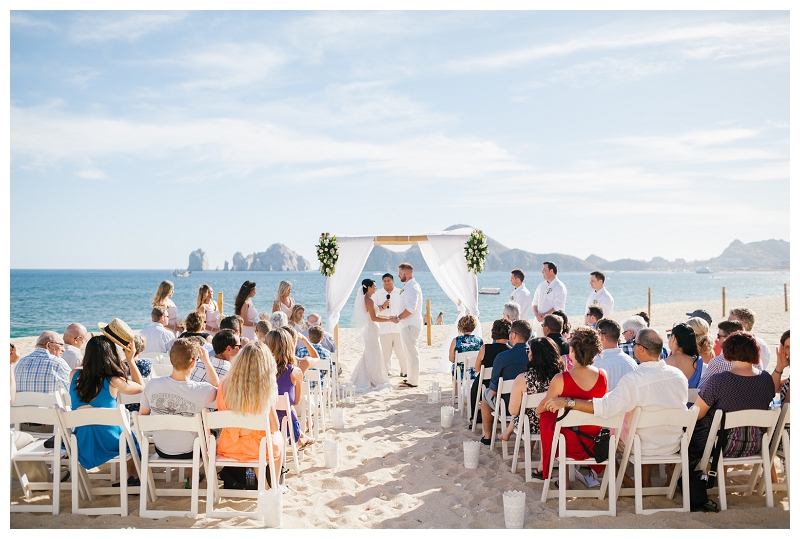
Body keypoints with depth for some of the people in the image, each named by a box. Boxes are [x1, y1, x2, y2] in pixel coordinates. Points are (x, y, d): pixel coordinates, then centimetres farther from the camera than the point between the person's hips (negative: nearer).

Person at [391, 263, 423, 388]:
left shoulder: (412, 287, -17)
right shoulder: (411, 286, 16)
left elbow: (411, 309, -25)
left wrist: (398, 318, -16)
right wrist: (398, 317, 15)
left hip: (410, 325, -11)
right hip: (408, 324, 11)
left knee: (411, 353, -6)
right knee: (410, 353, 17)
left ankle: (413, 381, -2)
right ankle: (411, 377, 26)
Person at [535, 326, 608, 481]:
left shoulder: (560, 380, -24)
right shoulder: (603, 376, -12)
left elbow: (543, 407, -5)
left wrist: (537, 410, 19)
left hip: (568, 443, -4)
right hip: (594, 443, 4)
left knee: (545, 415, 25)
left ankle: (543, 467, 40)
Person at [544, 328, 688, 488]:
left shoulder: (633, 379, -28)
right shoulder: (679, 375, -10)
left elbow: (605, 406, -34)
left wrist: (566, 402, -31)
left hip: (643, 447, -5)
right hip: (674, 445, 5)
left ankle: (629, 483, 25)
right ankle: (645, 483, 35)